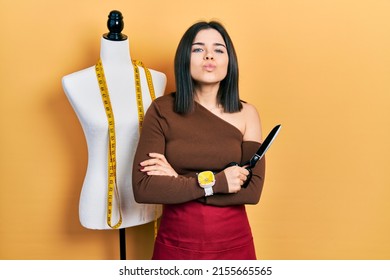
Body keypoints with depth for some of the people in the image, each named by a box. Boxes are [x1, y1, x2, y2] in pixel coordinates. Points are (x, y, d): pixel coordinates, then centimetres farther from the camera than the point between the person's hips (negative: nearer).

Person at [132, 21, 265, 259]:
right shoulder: (161, 110, -8)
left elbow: (252, 189, -12)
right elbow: (143, 188, -15)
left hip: (233, 242, 1)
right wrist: (214, 181, -20)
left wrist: (177, 181, -16)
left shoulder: (246, 114, -5)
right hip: (177, 242, -1)